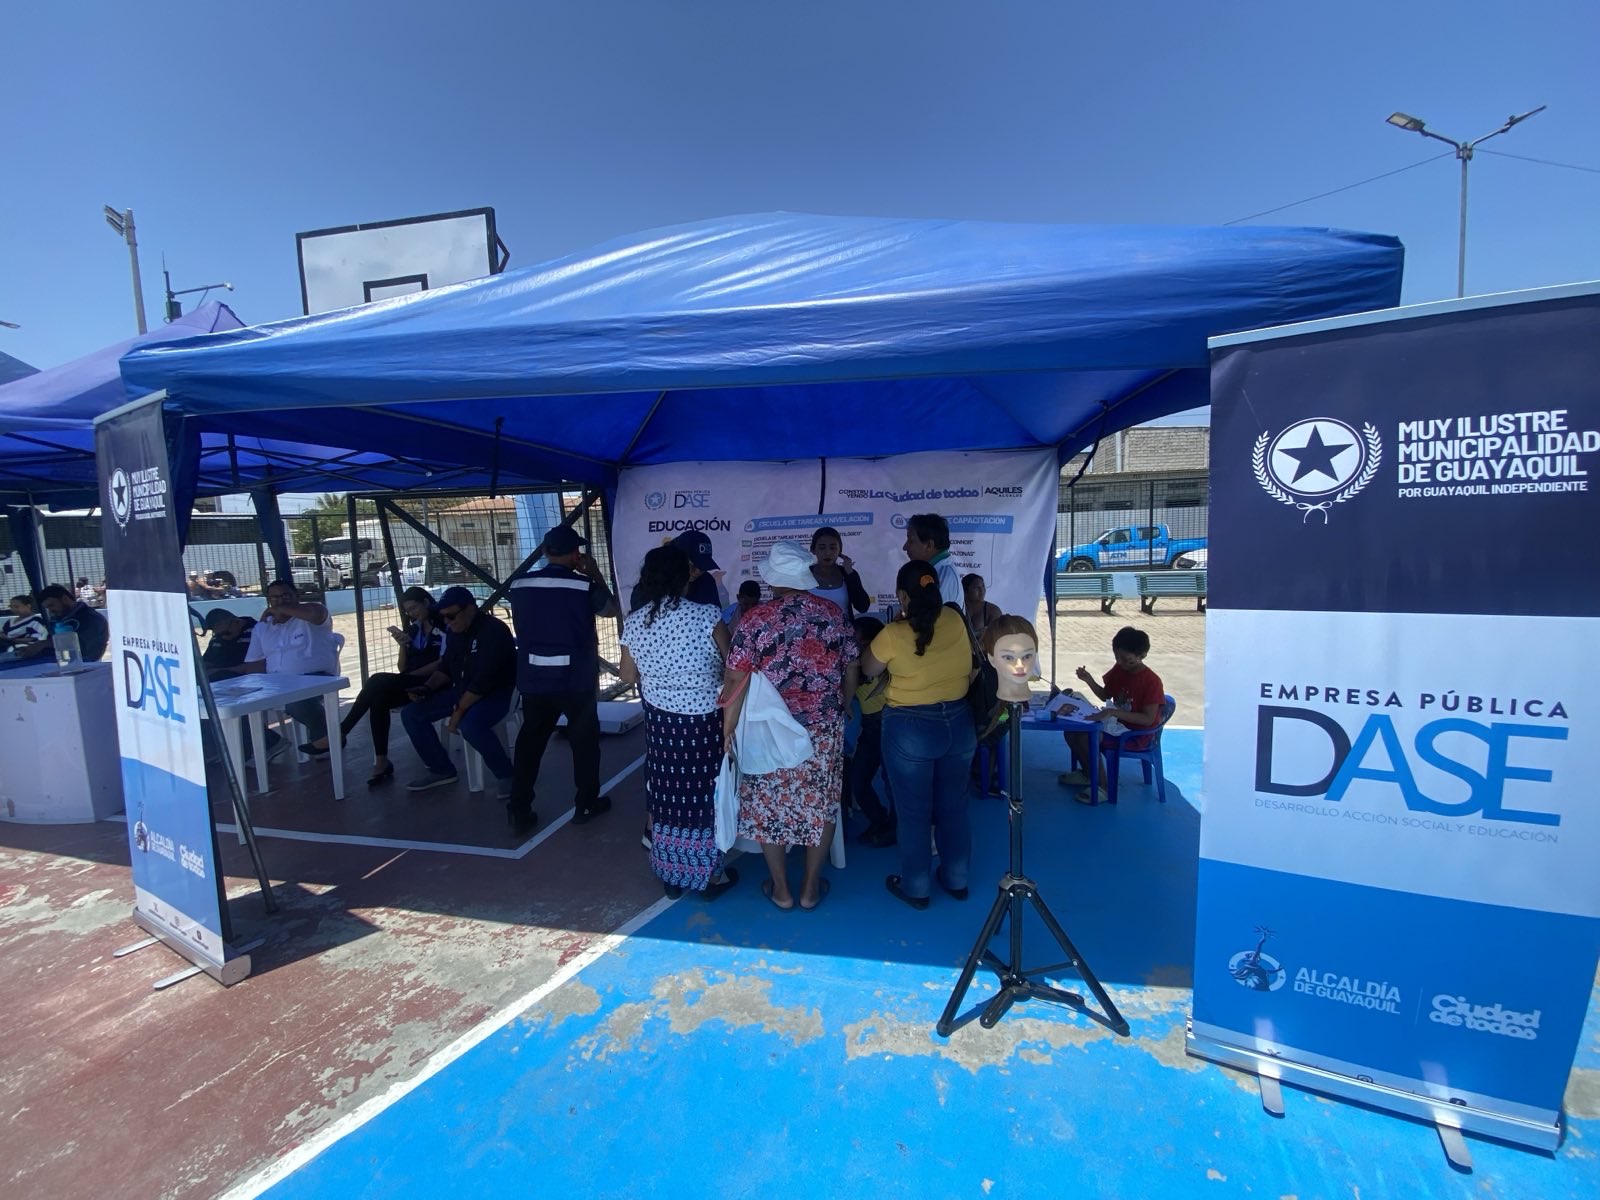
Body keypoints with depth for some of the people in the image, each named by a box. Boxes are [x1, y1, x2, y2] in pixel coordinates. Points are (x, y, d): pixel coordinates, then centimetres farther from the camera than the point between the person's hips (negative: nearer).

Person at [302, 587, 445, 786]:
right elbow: (402, 668, 13)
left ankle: (339, 734, -19)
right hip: (410, 684, 6)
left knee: (378, 681, -27)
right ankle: (381, 762, -29)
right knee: (378, 699, -25)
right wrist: (403, 644, -3)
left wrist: (412, 674, -13)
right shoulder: (414, 629, 18)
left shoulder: (444, 625, -3)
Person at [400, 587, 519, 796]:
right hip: (462, 690, 9)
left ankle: (506, 775, -15)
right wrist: (427, 688, -2)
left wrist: (459, 710, -24)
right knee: (410, 714, 0)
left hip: (495, 692, -9)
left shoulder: (493, 630, -22)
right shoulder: (454, 631, 5)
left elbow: (484, 680, -26)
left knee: (470, 725, -37)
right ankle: (441, 770, 13)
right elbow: (446, 667, 16)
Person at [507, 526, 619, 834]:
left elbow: (521, 623, 12)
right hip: (577, 680, -3)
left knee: (530, 742, 14)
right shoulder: (585, 586, -13)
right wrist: (595, 574, 8)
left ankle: (519, 810, 19)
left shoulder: (520, 585, -3)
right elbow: (611, 609, 5)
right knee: (584, 740, 14)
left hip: (533, 679, 3)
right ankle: (586, 804, 23)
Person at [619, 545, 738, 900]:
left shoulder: (634, 622, -5)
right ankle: (711, 875, 26)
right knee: (705, 795, 11)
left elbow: (628, 676, 6)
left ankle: (671, 875, 32)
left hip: (660, 721, 4)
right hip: (704, 721, -3)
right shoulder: (707, 615, -17)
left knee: (667, 795, 16)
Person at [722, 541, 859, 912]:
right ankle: (811, 888, 29)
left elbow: (736, 681, -13)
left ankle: (780, 889, 29)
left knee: (768, 805, 16)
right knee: (820, 805, 17)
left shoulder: (756, 618, -11)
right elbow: (850, 671, 4)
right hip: (823, 729, 3)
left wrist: (727, 729, -4)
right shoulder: (833, 613, -2)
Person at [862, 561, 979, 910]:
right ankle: (957, 880, 35)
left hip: (911, 730, -5)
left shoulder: (892, 635, -17)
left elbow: (867, 672, 2)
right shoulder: (955, 621, -5)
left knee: (913, 813, 11)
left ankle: (916, 888, 26)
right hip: (959, 723, 5)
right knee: (953, 806, 19)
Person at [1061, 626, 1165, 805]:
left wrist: (1113, 712, -33)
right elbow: (1105, 695, 13)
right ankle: (1088, 772, 18)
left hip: (1139, 733, -8)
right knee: (1071, 731, -4)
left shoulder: (1151, 681, -21)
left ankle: (1102, 786, -10)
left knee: (1087, 738, -27)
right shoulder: (1119, 670, 1)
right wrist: (1089, 679, -5)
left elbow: (1148, 719, -25)